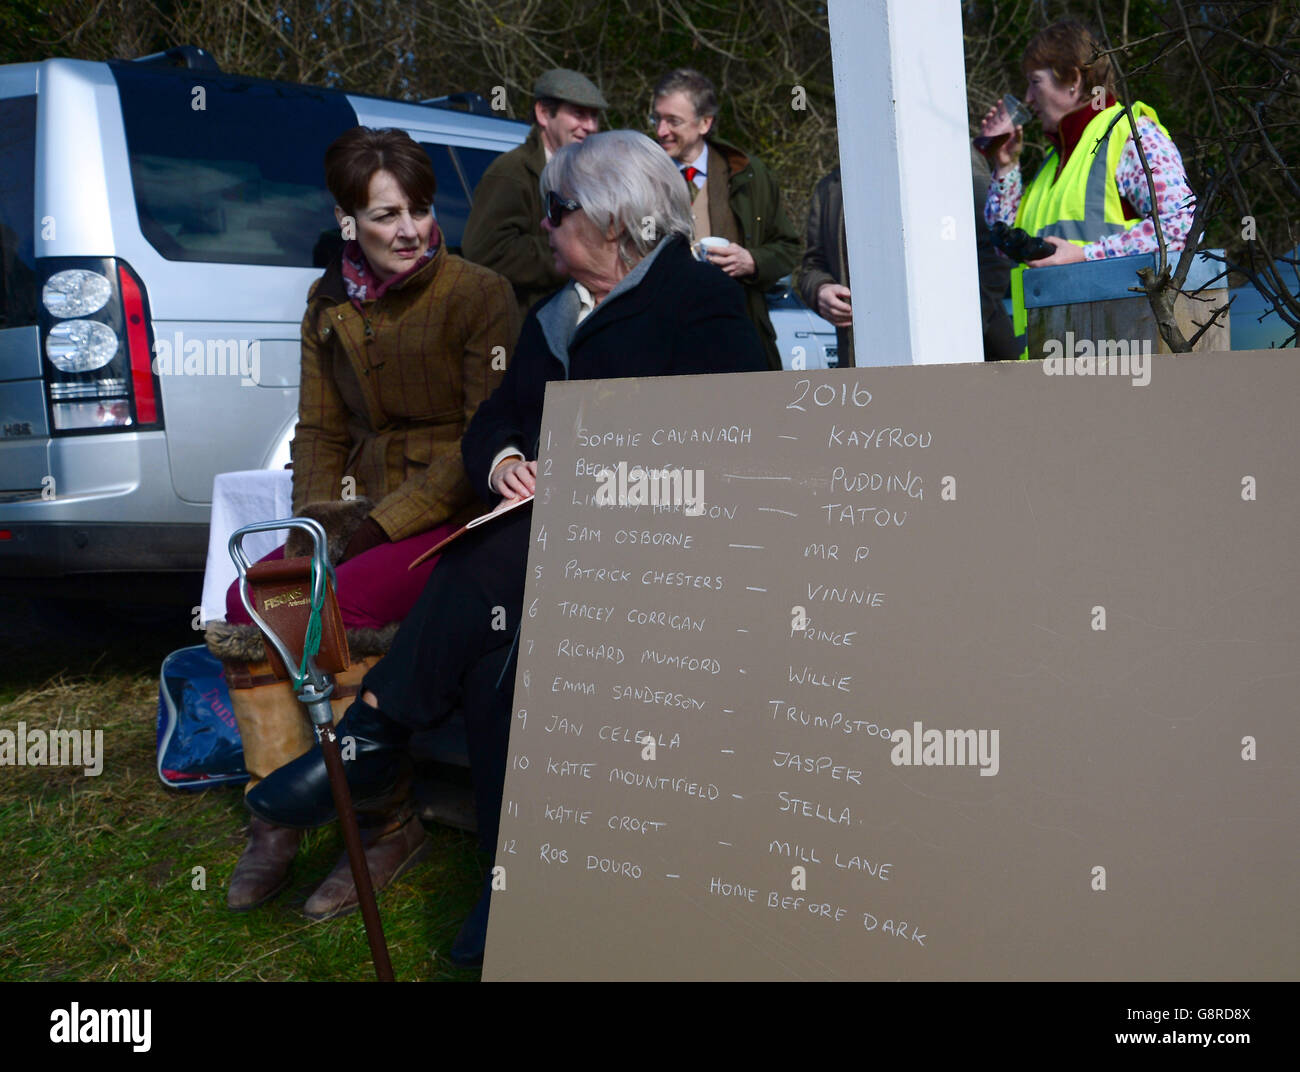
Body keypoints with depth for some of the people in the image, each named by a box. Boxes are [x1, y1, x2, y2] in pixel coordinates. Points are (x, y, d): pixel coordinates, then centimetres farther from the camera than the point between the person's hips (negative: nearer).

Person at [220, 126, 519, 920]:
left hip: (459, 517, -6)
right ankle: (277, 816, -5)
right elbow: (321, 429, 15)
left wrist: (387, 523, -18)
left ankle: (390, 826, -8)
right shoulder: (331, 304, 10)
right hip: (375, 510, 6)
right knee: (251, 597, -16)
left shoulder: (479, 295, -9)